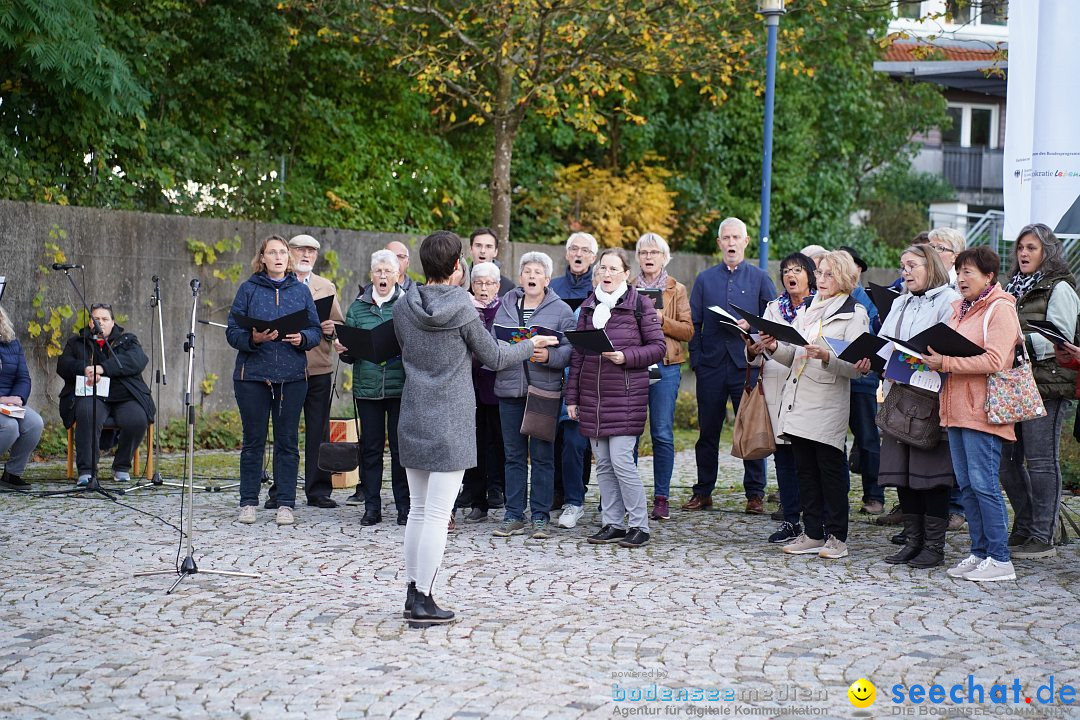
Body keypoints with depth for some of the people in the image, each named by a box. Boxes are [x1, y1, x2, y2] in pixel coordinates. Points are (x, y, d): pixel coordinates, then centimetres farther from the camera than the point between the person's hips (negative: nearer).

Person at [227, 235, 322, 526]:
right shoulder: (248, 289, 3)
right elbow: (232, 331, 0)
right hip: (253, 374, -1)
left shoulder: (301, 291, 9)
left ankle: (286, 504, 9)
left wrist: (302, 338, -12)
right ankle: (248, 503, 13)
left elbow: (316, 331, 9)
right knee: (253, 441, 5)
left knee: (287, 441, 3)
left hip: (292, 376, 2)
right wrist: (253, 339, -19)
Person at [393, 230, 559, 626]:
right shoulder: (462, 309, -13)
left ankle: (412, 593, 18)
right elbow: (494, 357, -3)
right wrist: (531, 345, 16)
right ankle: (423, 601, -4)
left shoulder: (403, 308, 1)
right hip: (449, 423, -6)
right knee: (438, 514, -4)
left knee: (418, 509, 14)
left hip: (413, 421, 6)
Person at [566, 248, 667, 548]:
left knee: (621, 461, -10)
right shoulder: (588, 306, 12)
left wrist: (626, 357, -16)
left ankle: (639, 525, 1)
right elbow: (578, 353, 14)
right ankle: (612, 524, 15)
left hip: (626, 395, -5)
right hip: (592, 395, 5)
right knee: (603, 463, 7)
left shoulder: (640, 304, -1)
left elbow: (658, 347, -1)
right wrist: (572, 396, 11)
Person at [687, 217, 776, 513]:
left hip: (747, 364, -2)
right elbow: (694, 323, 10)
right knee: (707, 431, 6)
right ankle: (703, 492, 14)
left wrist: (751, 327, -14)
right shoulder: (705, 279, 12)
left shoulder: (760, 278, 7)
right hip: (711, 365, 2)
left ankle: (755, 494, 6)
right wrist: (696, 358, 0)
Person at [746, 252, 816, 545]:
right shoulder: (773, 308, 18)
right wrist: (753, 351, -7)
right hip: (777, 386, 5)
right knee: (783, 455, 5)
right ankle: (790, 520, 10)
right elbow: (762, 352, 16)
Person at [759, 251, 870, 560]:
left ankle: (836, 537, 4)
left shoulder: (854, 314, -2)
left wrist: (827, 357, -26)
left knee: (831, 470, -3)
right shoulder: (807, 310, 18)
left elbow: (855, 367, -12)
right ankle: (812, 534, 15)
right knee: (805, 470, 9)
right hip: (798, 401, 7)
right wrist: (775, 348, -1)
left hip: (828, 404, -7)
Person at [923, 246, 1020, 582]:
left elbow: (994, 360, -19)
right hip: (956, 408, 9)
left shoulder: (1001, 309, -8)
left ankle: (1000, 559, -3)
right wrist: (934, 359, 3)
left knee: (984, 484, -8)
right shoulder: (958, 309, 18)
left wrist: (947, 363, -21)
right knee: (967, 485, 10)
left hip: (983, 411, -9)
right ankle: (979, 553, 17)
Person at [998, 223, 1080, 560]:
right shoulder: (1014, 287, 20)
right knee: (1007, 460, 8)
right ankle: (1024, 529, 19)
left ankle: (1043, 537, -1)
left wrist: (1022, 342, -24)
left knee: (1041, 461, -6)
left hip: (1046, 383, -8)